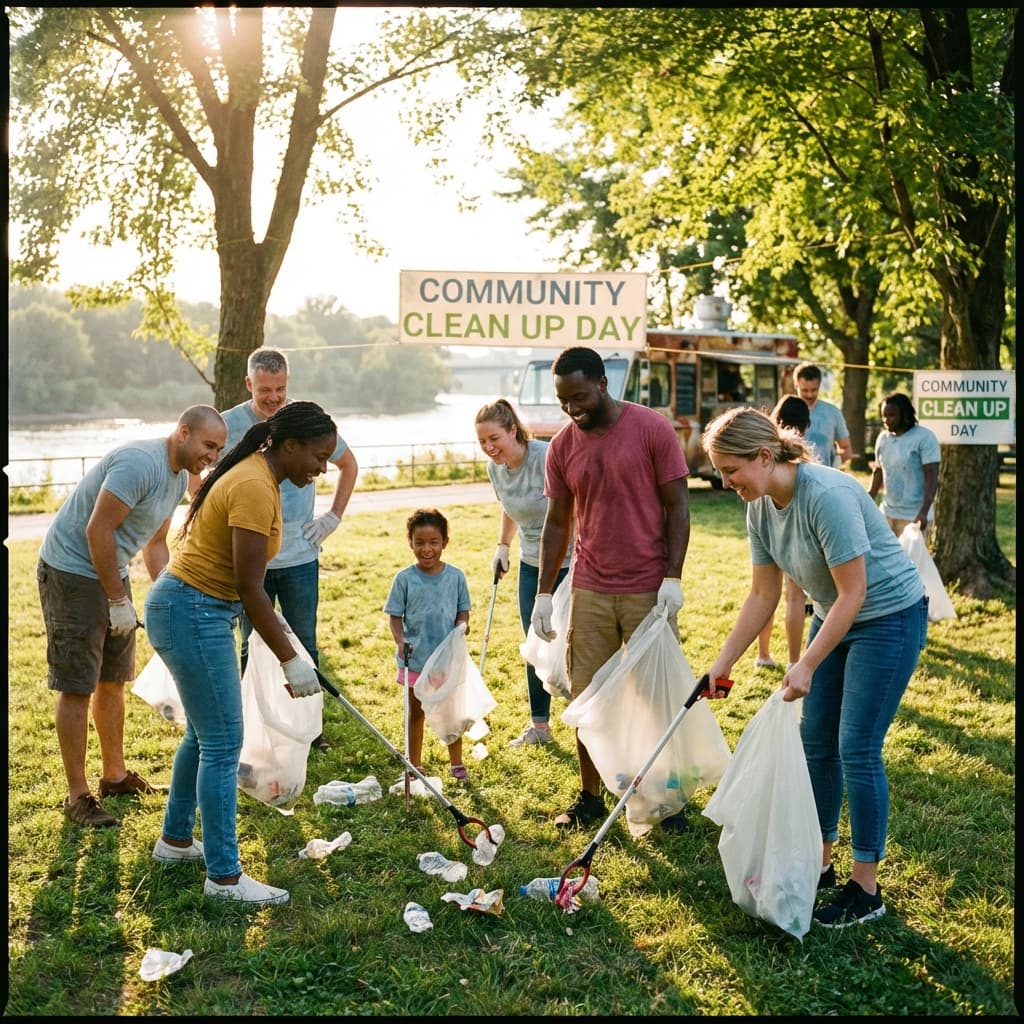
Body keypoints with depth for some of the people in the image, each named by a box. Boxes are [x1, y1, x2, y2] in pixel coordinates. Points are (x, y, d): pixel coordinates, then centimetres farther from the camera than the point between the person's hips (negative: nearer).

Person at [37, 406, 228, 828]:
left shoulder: (179, 477, 7)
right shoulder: (141, 463, -24)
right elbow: (97, 531, -26)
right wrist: (119, 601, -21)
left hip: (110, 573, 10)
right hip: (71, 573, -10)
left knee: (113, 681, 16)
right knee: (77, 688, -3)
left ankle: (115, 776, 30)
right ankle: (77, 796, 5)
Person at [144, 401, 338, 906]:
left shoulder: (257, 477, 10)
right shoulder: (254, 488, -21)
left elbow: (245, 582, 19)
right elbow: (249, 588, -22)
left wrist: (287, 646, 25)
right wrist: (290, 660, -18)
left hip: (194, 610, 11)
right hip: (192, 615, -11)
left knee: (204, 734, 21)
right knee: (223, 744, -5)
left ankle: (175, 840, 36)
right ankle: (224, 876, 4)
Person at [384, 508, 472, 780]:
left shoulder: (456, 576, -3)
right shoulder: (404, 579, -7)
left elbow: (463, 612, 5)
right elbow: (395, 615, -4)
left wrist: (462, 626, -17)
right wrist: (400, 640, -21)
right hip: (414, 658, -1)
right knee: (415, 713, 14)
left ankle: (456, 763, 27)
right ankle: (414, 765, 27)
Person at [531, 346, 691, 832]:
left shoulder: (652, 428, -7)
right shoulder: (562, 446, 4)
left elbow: (677, 506, -5)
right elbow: (557, 522, 10)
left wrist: (673, 578, -12)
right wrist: (543, 594, 7)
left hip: (649, 590, -3)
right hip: (590, 591, 3)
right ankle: (590, 796, 22)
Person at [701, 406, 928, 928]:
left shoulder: (827, 495, -30)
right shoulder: (761, 509, -4)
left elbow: (853, 594, -27)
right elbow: (763, 596, 4)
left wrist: (807, 665, -26)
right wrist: (721, 664, 2)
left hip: (888, 617, -8)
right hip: (834, 617, 8)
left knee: (856, 750, -6)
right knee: (814, 743, 9)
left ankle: (865, 890, 7)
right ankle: (819, 865, 25)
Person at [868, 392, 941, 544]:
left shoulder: (924, 437, -10)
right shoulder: (883, 438, 9)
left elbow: (932, 477, -14)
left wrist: (923, 511, -24)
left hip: (914, 516, -6)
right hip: (887, 513, 6)